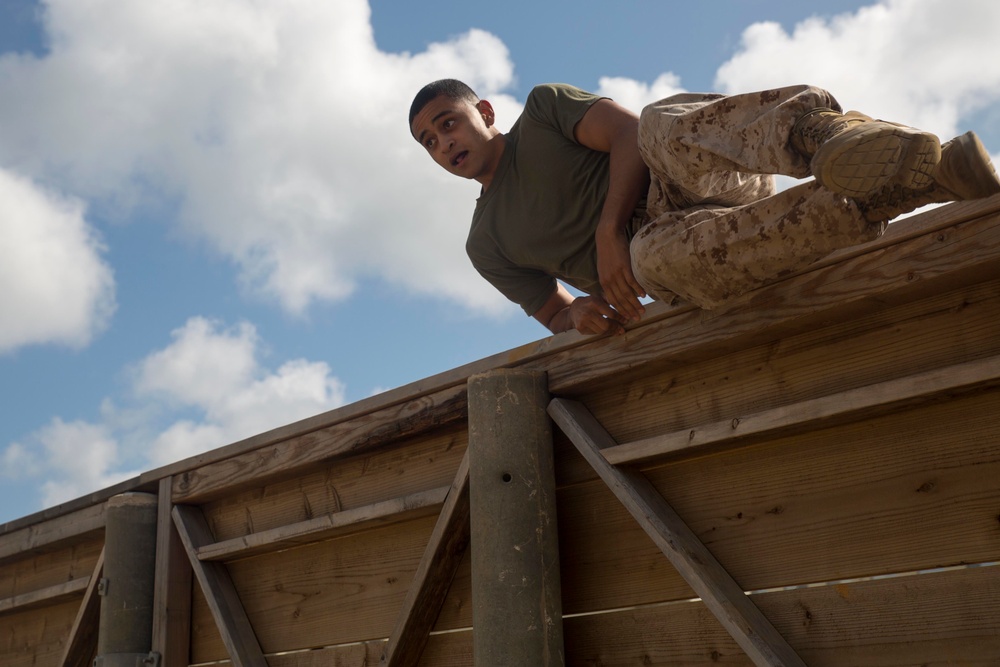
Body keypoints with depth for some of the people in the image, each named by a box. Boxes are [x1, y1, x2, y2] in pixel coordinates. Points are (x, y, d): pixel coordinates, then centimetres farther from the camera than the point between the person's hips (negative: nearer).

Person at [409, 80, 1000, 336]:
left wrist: (608, 231, -10)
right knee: (658, 256, -37)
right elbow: (553, 313, 24)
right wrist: (580, 312, -2)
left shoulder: (541, 107, 19)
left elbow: (630, 133, 4)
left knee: (664, 127, -36)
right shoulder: (487, 246, 26)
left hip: (680, 174, -1)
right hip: (654, 239, 2)